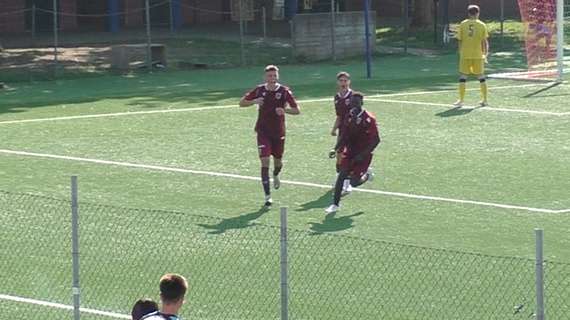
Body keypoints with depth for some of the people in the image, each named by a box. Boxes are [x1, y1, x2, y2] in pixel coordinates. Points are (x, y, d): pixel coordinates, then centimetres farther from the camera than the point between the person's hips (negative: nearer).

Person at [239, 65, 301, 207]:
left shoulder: (284, 91, -6)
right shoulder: (259, 90, -3)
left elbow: (297, 110, -5)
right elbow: (242, 103, 5)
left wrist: (285, 110, -25)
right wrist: (254, 101, -15)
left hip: (279, 132, 1)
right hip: (263, 131, -1)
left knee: (278, 161, 14)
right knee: (265, 161, -12)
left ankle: (276, 175, 52)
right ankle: (268, 196, -11)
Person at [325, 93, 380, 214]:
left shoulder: (369, 119, -16)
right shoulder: (349, 117, 2)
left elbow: (376, 140, -16)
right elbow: (344, 136, 11)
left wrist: (363, 155, -22)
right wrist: (336, 149, -3)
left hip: (362, 155, -5)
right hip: (350, 152, 5)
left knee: (354, 182, -8)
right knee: (342, 175, -10)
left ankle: (367, 175, 26)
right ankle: (335, 204, -2)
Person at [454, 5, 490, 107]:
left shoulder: (463, 24, 0)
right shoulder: (482, 25, -1)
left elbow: (460, 41, 2)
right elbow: (485, 41, -1)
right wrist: (485, 53, 9)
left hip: (465, 55, 0)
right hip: (478, 55, 0)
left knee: (463, 77, 4)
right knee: (481, 76, 11)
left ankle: (461, 100, 2)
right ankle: (484, 100, 15)